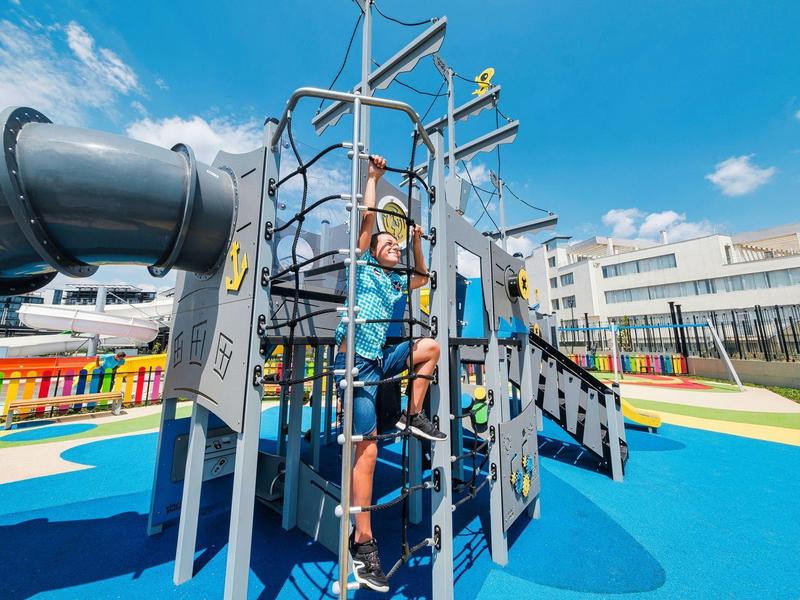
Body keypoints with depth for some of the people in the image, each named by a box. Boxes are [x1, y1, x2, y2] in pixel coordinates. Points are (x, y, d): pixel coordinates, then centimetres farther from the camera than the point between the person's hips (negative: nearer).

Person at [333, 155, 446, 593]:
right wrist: (373, 176, 11)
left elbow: (423, 277, 33)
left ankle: (413, 416, 2)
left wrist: (417, 242, 25)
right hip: (355, 362, -6)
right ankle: (363, 543, 7)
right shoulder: (363, 268, 4)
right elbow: (367, 217, 0)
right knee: (367, 448, -7)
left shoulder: (397, 283, 18)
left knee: (430, 347, -3)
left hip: (381, 361, 7)